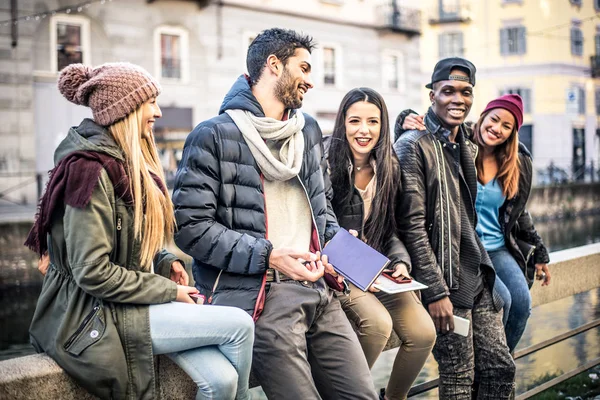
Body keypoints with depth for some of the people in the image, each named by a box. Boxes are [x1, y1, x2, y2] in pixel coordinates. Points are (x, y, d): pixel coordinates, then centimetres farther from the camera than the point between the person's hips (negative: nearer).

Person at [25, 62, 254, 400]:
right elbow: (93, 274, -21)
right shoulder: (90, 168, -17)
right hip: (95, 318, -8)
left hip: (126, 303, 8)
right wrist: (168, 291, -14)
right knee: (239, 324, -14)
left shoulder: (129, 163, 11)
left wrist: (165, 263, 2)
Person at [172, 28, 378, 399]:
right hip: (260, 296, -6)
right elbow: (191, 225, -10)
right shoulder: (215, 136, -5)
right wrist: (268, 256, -16)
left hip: (318, 288, 7)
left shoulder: (309, 130, 17)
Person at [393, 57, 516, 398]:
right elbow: (412, 225, -16)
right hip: (447, 280, -7)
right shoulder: (414, 145, -10)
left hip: (478, 276, 7)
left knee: (502, 369, 9)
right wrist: (435, 291, -18)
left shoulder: (468, 148, 15)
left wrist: (484, 270, 11)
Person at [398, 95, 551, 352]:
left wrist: (539, 255, 18)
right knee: (500, 299, -23)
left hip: (498, 249, 5)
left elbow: (518, 214, 18)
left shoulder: (516, 166, 8)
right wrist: (408, 121, -29)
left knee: (522, 302, -13)